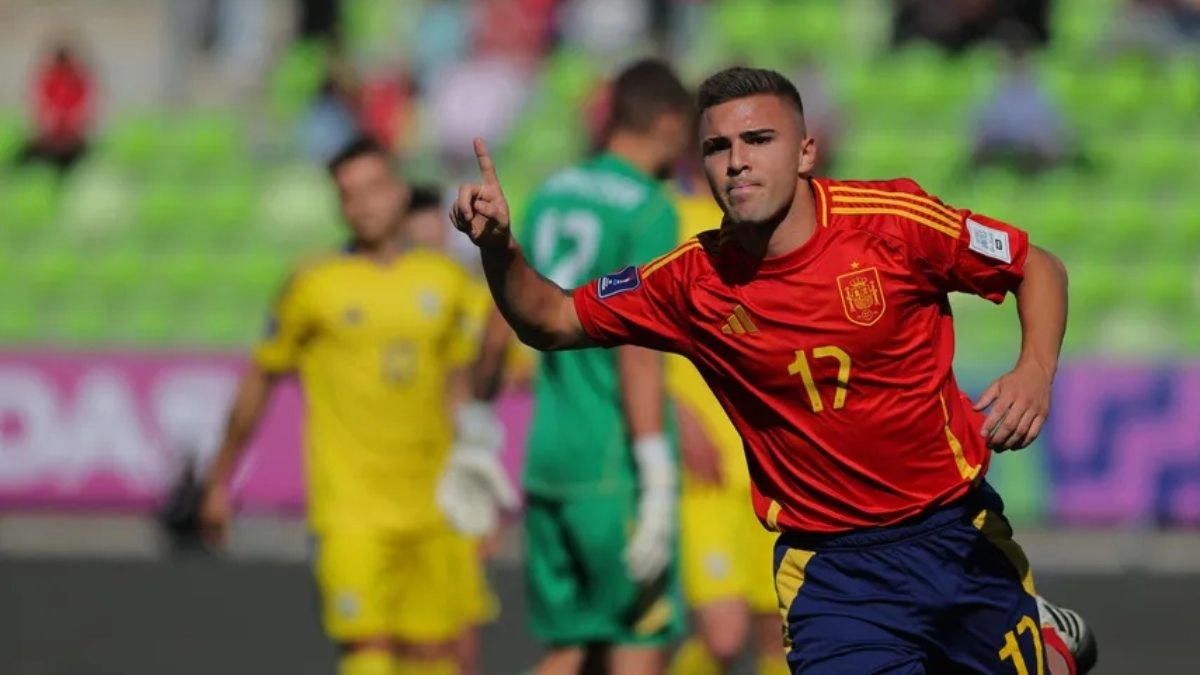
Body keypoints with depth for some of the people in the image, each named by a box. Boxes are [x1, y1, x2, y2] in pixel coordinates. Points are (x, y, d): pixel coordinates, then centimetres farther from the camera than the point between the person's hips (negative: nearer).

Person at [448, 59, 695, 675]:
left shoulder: (552, 194, 13)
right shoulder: (649, 211, -10)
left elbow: (502, 325, 19)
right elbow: (638, 347, -18)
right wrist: (656, 476, -20)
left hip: (548, 458, 7)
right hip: (613, 464, -7)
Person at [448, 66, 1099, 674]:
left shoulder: (893, 220, -14)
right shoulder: (694, 282, -8)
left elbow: (1037, 267, -1)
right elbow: (550, 321, 2)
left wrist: (1035, 370, -20)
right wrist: (497, 246, -17)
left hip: (959, 528, 0)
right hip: (829, 564, 0)